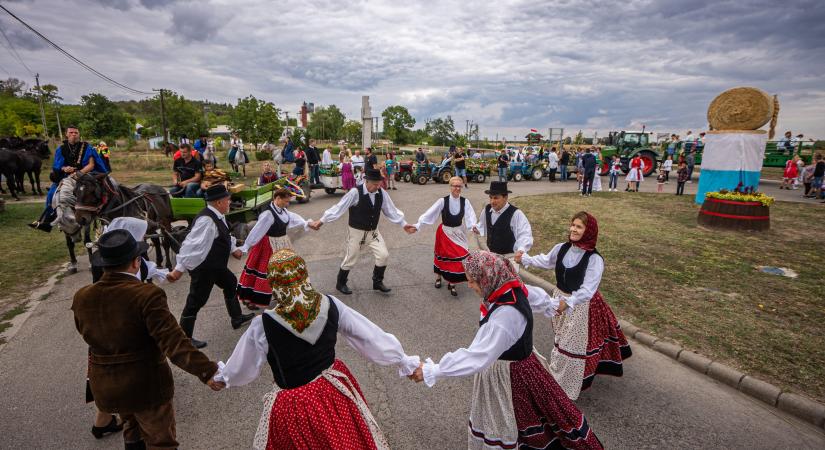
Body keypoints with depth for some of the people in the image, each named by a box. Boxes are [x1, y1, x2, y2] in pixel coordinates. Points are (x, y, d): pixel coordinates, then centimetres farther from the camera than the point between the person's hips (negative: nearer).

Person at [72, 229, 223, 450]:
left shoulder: (82, 297, -8)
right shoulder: (147, 295, -28)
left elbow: (86, 332, 12)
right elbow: (174, 342, -33)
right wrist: (207, 370, -32)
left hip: (104, 388, 6)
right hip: (146, 386, -6)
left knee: (132, 428, 31)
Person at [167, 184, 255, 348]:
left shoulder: (218, 216, 1)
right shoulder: (207, 221, -30)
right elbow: (192, 245, -32)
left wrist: (233, 249, 26)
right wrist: (180, 268, -32)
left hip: (216, 265, 11)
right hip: (203, 268, -11)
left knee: (230, 284, 25)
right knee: (196, 301, 2)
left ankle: (236, 318, 44)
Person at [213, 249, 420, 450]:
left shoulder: (263, 326, -22)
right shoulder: (331, 306, -17)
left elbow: (243, 365, -3)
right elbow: (371, 336, -8)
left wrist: (221, 377, 21)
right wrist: (406, 362, 5)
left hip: (292, 405, -2)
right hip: (335, 389, 2)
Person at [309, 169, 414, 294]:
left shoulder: (382, 193, -9)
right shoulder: (355, 192, -23)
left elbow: (391, 210, 2)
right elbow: (339, 208, -20)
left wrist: (403, 224, -1)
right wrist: (321, 221, -20)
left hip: (373, 232, 4)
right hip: (356, 232, -4)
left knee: (384, 255, -6)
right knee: (350, 260, 8)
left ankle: (377, 282, 18)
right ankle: (340, 283, 34)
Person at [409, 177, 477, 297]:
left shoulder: (465, 202, -9)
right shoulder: (443, 201, -16)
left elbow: (470, 215, -20)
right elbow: (429, 214, -21)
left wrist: (473, 226, -42)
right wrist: (417, 225, -30)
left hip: (458, 233, 1)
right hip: (445, 232, -1)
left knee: (458, 257, -1)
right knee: (442, 256, 15)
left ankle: (452, 284, 16)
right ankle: (438, 278, 40)